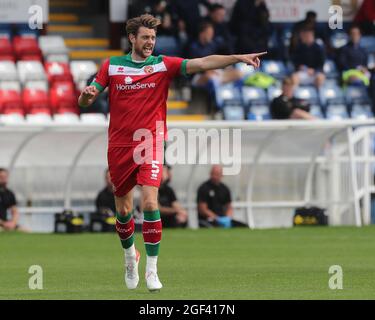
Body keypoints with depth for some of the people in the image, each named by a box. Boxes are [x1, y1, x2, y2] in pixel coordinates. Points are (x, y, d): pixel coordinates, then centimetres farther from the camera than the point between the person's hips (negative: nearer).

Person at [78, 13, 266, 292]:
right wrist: (87, 94, -21)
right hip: (119, 146, 2)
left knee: (150, 203, -18)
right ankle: (130, 256, 39)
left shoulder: (163, 65, 0)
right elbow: (85, 101, 4)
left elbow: (201, 63, -11)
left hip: (150, 145, -2)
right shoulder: (111, 66, 4)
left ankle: (152, 270, -13)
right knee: (123, 210, 10)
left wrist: (238, 58, -22)